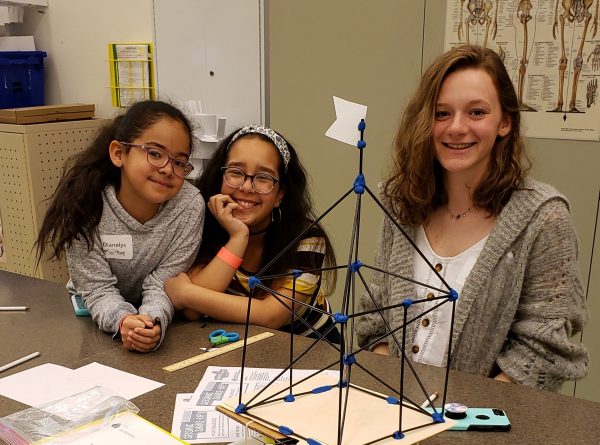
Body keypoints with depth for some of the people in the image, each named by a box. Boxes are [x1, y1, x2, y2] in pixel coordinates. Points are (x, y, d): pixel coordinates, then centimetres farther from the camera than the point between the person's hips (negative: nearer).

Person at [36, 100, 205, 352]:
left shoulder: (190, 205, -18)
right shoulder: (84, 202, -18)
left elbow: (162, 285, -15)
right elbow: (97, 287, -17)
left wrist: (153, 320, -35)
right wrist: (123, 320, -36)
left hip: (161, 316, 0)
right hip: (96, 319, 1)